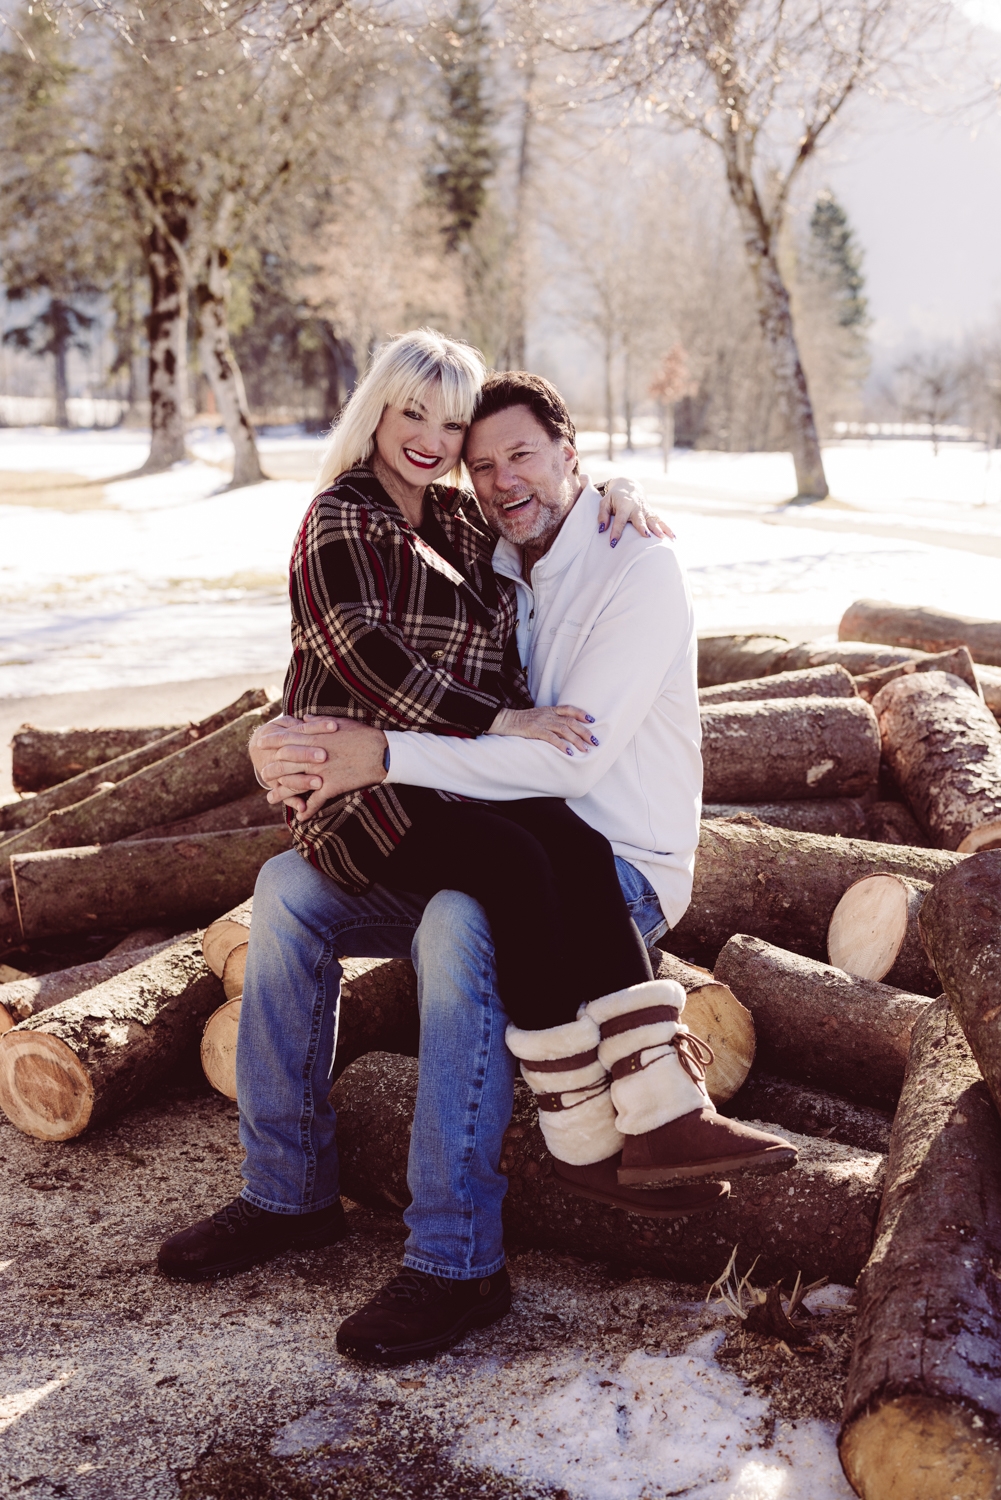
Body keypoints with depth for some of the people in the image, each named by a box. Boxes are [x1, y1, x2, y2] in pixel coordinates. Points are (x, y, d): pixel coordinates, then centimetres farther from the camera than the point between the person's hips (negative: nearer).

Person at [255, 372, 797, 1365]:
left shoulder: (636, 570, -12)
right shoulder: (497, 577, 12)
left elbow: (575, 756, -24)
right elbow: (402, 698, 13)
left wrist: (390, 757, -30)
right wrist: (313, 755, -12)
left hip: (624, 863, -7)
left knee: (460, 928, -38)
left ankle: (456, 1263, -29)